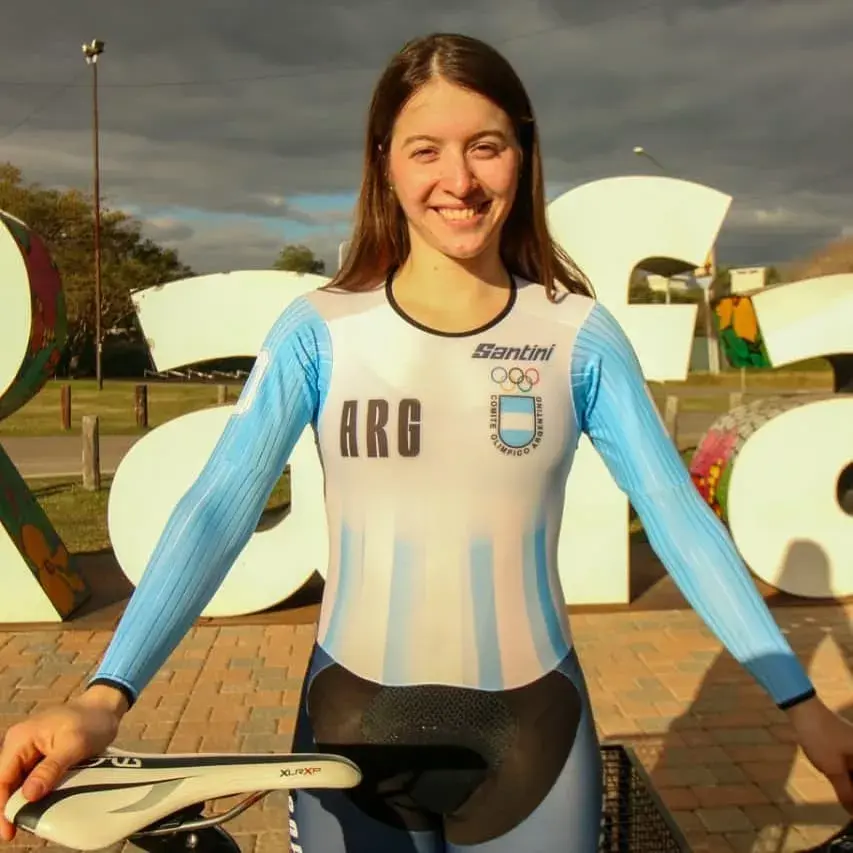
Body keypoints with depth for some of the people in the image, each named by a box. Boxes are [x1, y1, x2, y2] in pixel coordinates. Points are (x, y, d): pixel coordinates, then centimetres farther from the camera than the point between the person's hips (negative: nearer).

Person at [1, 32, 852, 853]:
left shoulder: (578, 333, -6)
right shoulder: (319, 330, -7)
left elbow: (678, 517, -6)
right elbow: (218, 509, -14)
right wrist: (104, 697, -26)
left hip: (530, 733, 0)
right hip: (353, 730, 1)